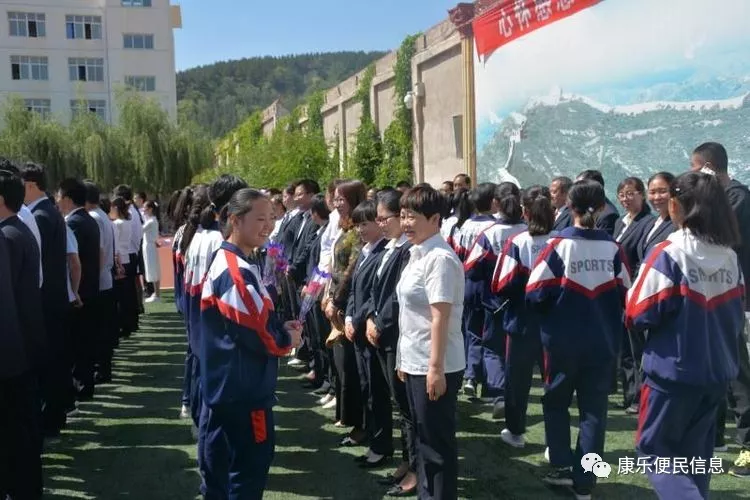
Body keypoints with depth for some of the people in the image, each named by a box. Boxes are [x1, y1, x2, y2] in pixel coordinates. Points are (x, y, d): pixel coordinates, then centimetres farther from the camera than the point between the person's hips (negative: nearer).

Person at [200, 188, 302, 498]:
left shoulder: (226, 261, 10)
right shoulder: (238, 272, -22)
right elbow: (258, 333, -25)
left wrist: (280, 328, 4)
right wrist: (288, 340, -6)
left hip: (226, 385, 10)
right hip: (244, 389, -10)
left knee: (224, 466, 21)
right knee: (250, 469, 3)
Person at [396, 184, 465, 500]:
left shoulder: (440, 258, -17)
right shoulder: (417, 255, 10)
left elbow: (440, 317, -21)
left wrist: (436, 368, -23)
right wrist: (404, 358, 17)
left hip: (434, 367, -9)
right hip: (415, 363, 9)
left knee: (438, 443, 4)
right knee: (423, 439, 20)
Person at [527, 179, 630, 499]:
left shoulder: (559, 244, -12)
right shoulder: (612, 247, -5)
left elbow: (535, 294, -11)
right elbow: (625, 296, 3)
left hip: (563, 341, -2)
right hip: (603, 343, 2)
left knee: (556, 402, 19)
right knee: (594, 410, 11)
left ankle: (562, 467, 18)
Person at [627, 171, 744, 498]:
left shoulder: (669, 254, -16)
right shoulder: (730, 257, 3)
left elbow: (639, 315, -16)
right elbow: (736, 316, 11)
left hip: (675, 370, -6)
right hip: (719, 371, 6)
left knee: (654, 449, 6)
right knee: (695, 454, 18)